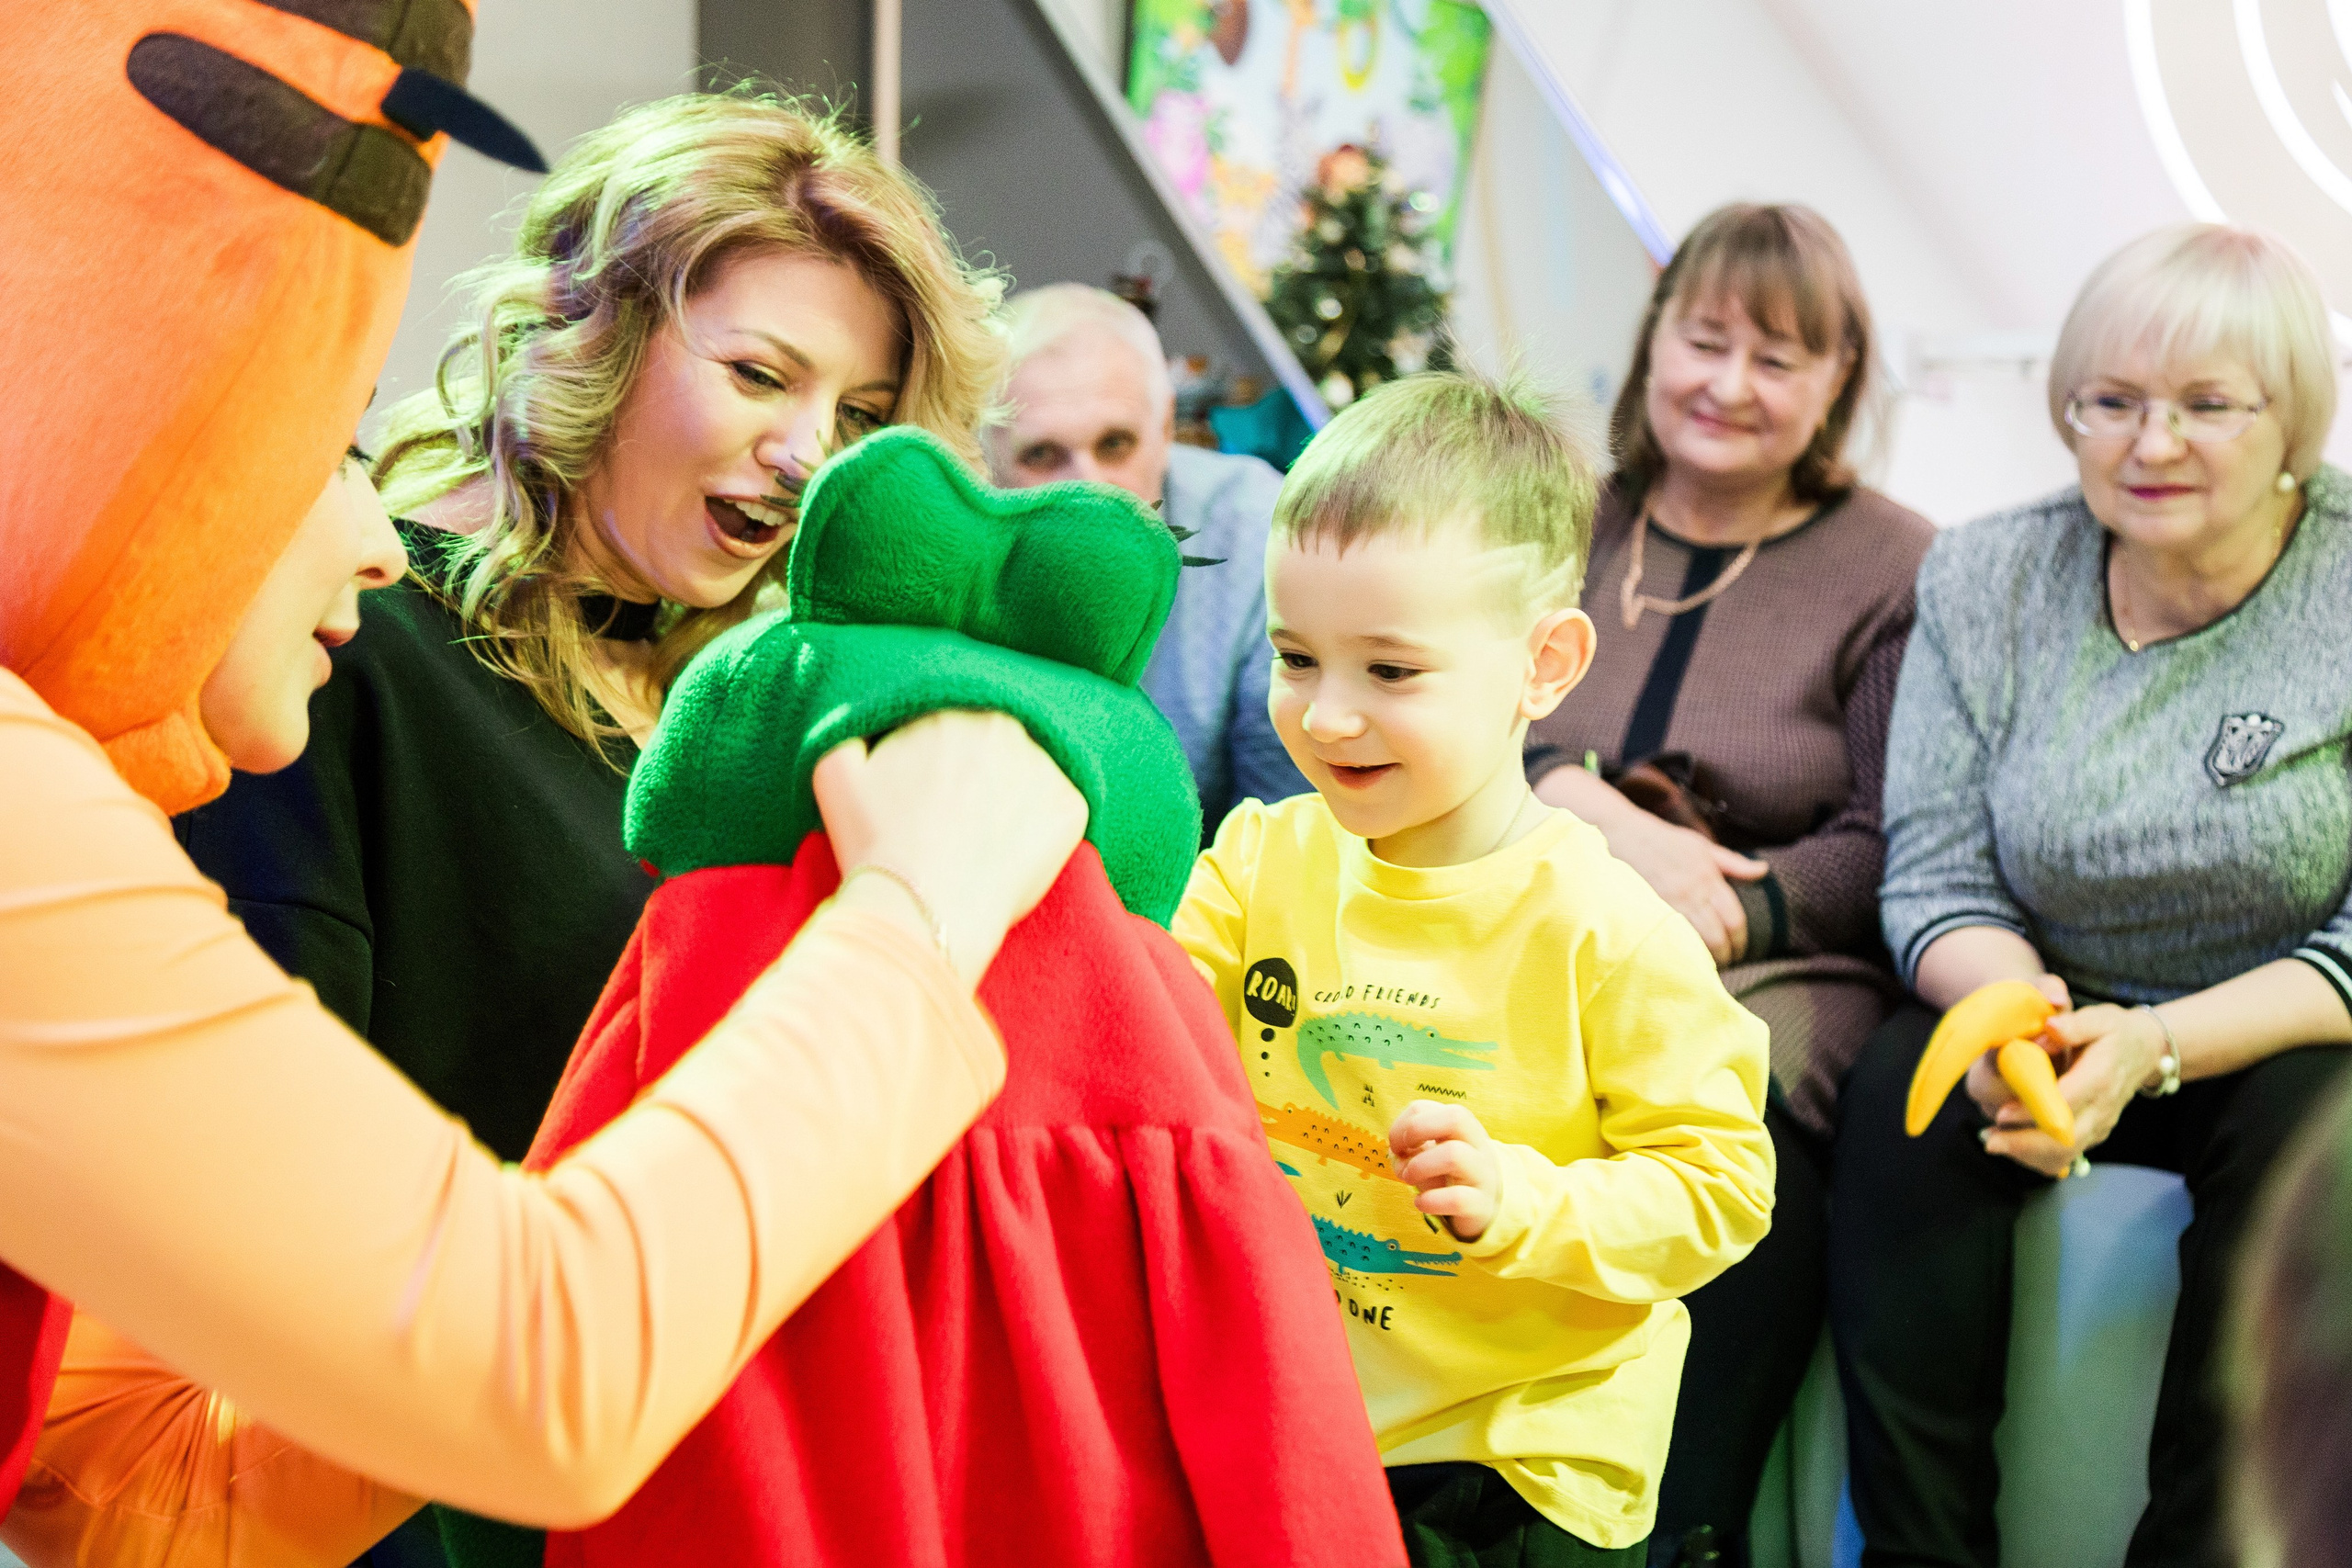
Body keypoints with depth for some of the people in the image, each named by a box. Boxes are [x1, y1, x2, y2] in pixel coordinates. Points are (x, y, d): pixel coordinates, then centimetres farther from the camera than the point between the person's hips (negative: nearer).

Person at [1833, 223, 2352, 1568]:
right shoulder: (1984, 581, 0)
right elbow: (1936, 875, -2)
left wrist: (2157, 1044, -28)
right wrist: (2017, 1009, -25)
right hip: (2056, 1018, 2)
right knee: (1905, 1086, -26)